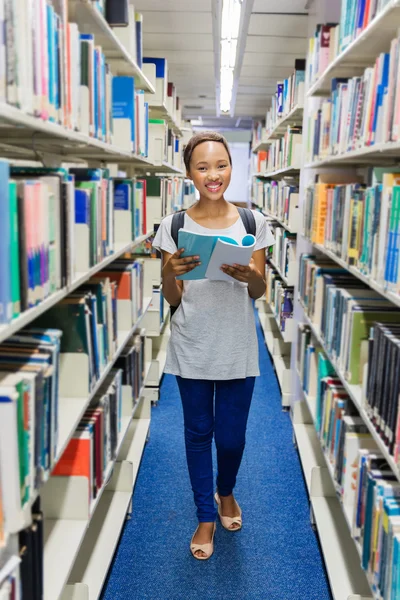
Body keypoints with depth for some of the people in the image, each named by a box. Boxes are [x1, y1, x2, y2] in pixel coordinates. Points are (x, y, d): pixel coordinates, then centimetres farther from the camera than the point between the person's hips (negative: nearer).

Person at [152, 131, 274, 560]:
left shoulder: (252, 222, -3)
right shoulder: (174, 226, -4)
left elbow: (260, 292, 1)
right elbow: (171, 299, -1)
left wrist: (248, 275, -22)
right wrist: (171, 272, -23)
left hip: (238, 349, 0)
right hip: (192, 348, 0)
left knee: (231, 436, 10)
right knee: (198, 433, 13)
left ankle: (226, 491, 44)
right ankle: (206, 516, 35)